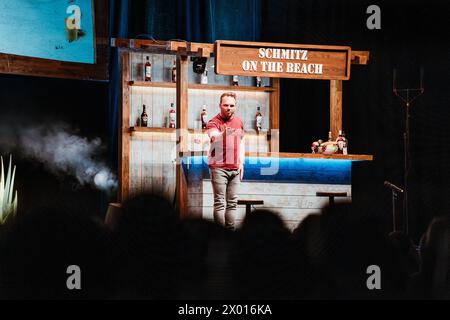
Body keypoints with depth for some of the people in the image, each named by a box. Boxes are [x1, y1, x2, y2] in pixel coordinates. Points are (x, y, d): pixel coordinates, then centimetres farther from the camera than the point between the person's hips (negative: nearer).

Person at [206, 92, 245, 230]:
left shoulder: (239, 122, 13)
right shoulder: (213, 122, -7)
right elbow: (214, 138, -28)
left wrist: (241, 163, 15)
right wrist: (224, 133, -50)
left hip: (235, 168, 6)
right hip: (218, 167, -6)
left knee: (232, 203, 7)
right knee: (220, 203, -8)